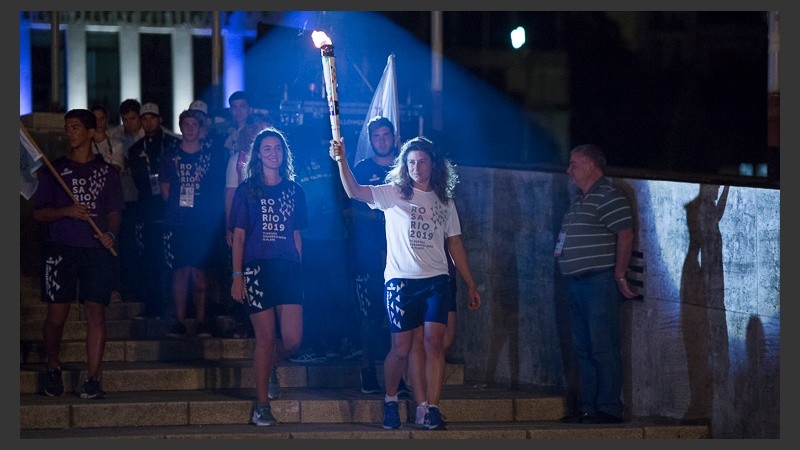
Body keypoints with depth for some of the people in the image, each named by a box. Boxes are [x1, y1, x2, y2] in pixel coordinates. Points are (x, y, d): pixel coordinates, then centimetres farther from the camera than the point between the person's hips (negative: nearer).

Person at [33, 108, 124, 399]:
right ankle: (53, 367, 22)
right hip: (61, 248, 0)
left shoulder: (107, 171, 12)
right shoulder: (54, 170, 10)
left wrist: (110, 233, -11)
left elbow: (115, 212, 9)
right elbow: (38, 212, 8)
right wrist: (67, 211, -10)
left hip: (97, 249, 0)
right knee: (56, 315, -2)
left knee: (96, 312, -7)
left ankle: (92, 379, -4)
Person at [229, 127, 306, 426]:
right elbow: (238, 236, 2)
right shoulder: (247, 191, 5)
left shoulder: (294, 191, 13)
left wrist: (298, 270, 10)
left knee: (292, 340, -7)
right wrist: (237, 276, -6)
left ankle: (270, 366, 27)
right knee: (265, 339, -4)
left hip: (288, 269, 3)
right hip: (257, 269, -3)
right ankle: (261, 405, 5)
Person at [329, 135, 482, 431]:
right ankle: (390, 401, 23)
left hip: (436, 281, 2)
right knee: (401, 348, 0)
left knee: (434, 342, -10)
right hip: (401, 281, -2)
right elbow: (354, 192, -13)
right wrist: (342, 161, -29)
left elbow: (455, 245, 18)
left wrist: (471, 285, 16)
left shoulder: (445, 202, 14)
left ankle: (432, 411, -10)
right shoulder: (393, 194, 3)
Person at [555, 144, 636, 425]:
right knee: (583, 348, 11)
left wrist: (620, 275, -16)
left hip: (600, 282, -10)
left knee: (603, 347, -9)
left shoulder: (608, 197, -10)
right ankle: (588, 408, 16)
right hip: (578, 283, 10)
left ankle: (609, 409, -9)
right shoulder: (580, 200, 19)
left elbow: (625, 235, -16)